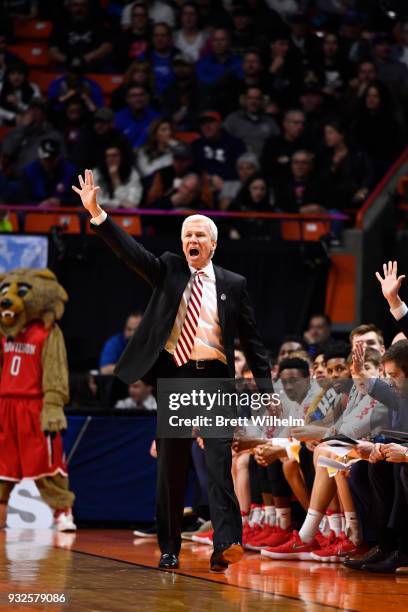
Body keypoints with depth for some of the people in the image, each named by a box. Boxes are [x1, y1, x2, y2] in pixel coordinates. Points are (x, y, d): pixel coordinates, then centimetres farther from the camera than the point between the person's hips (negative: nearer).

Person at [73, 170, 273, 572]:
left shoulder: (232, 284, 8)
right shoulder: (168, 270, 10)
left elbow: (251, 340, 8)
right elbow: (129, 251, -2)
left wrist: (267, 390, 2)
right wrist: (96, 213, -16)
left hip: (214, 379, -2)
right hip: (174, 377, 2)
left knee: (220, 463, -14)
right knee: (170, 467, 5)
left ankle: (226, 544, -22)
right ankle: (169, 549, 13)